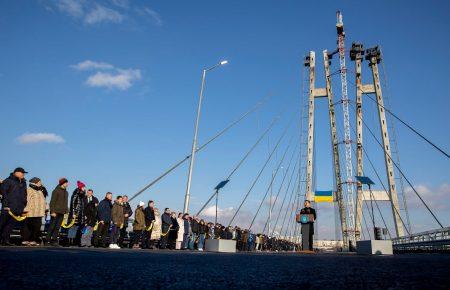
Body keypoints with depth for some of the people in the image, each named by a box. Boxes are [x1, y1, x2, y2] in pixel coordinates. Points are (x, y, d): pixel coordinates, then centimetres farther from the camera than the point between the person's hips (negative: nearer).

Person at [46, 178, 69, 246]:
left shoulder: (66, 192, 15)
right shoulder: (56, 191, -7)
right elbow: (52, 202, -12)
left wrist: (66, 210, 14)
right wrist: (53, 211, -18)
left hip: (62, 212, 7)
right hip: (55, 212, -7)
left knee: (57, 227, 7)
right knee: (52, 226, -2)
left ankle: (54, 240, 10)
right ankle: (48, 240, 4)